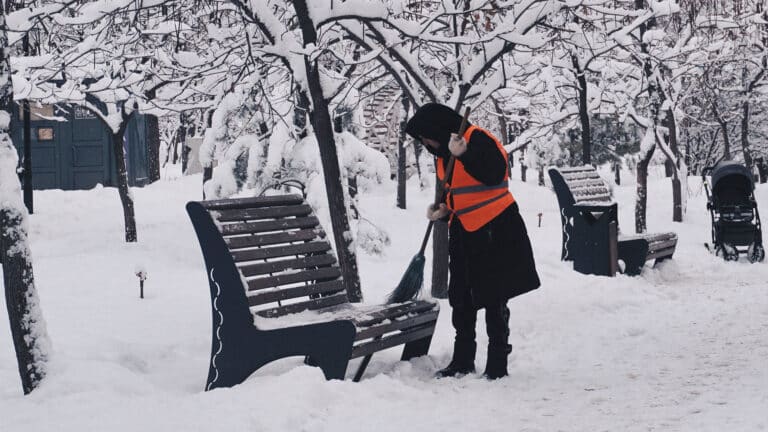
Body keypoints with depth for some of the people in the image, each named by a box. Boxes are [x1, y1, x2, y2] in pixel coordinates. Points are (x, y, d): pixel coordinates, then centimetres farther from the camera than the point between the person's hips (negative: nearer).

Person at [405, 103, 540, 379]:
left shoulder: (477, 139, -15)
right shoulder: (442, 154, 12)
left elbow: (495, 175, -28)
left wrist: (464, 154, -37)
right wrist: (444, 210, 2)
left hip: (494, 231, -9)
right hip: (463, 232, 9)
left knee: (494, 300, -1)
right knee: (461, 300, 12)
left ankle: (497, 364, 8)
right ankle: (462, 361, 22)